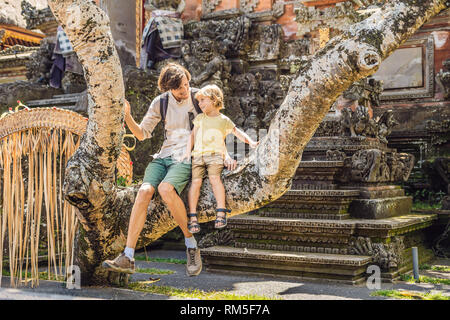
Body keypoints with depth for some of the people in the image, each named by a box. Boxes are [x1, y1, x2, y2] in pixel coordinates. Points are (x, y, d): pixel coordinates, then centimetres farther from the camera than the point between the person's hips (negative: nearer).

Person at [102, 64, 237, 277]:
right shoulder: (160, 103, 8)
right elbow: (142, 134, 11)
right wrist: (127, 117, -6)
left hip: (188, 157, -3)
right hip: (164, 156, 4)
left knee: (165, 189, -34)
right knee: (144, 191, -24)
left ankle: (191, 244, -16)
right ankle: (128, 257, -23)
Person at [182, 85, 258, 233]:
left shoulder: (224, 120, 11)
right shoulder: (200, 118, 19)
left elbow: (238, 133, 15)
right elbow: (193, 135, 20)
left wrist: (250, 142, 0)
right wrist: (188, 151, 8)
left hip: (215, 154, -2)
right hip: (198, 154, 2)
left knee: (214, 177, -28)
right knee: (196, 180, -18)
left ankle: (221, 212, -30)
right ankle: (193, 217, -21)